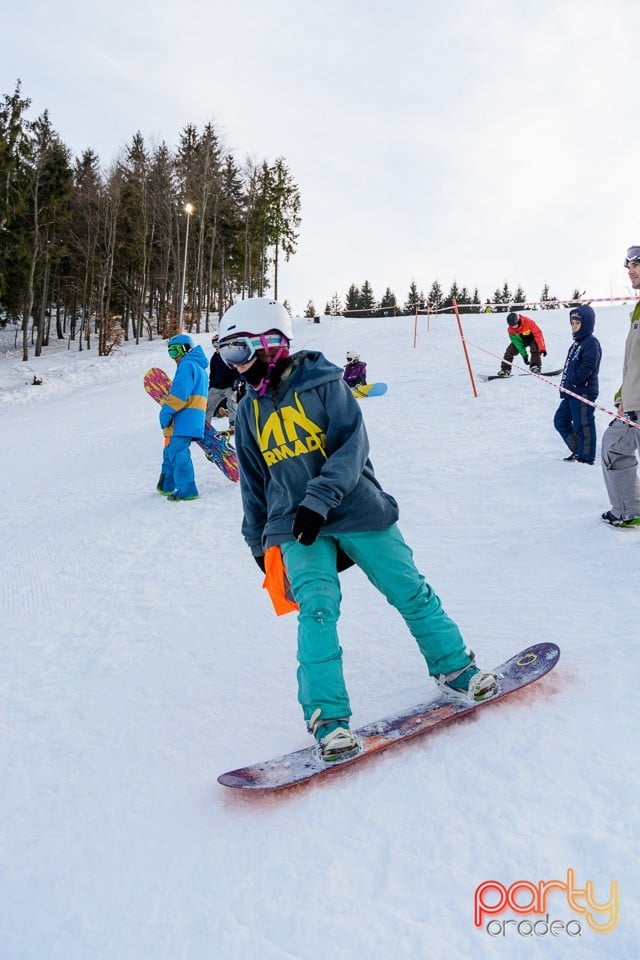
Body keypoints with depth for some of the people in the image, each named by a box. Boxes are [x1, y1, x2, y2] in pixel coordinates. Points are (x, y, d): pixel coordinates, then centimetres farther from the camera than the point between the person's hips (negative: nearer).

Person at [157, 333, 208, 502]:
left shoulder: (187, 365, -10)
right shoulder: (199, 367, 23)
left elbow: (179, 394, -19)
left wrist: (166, 412, -13)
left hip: (184, 419, -10)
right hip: (193, 419, 10)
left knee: (178, 452, -9)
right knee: (171, 451, 18)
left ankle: (186, 490, -7)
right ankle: (167, 486, 28)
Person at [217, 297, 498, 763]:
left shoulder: (324, 383, -6)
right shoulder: (249, 412, 10)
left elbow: (351, 447, -15)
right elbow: (253, 484, 18)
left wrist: (318, 500, -26)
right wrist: (259, 544, 21)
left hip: (357, 511, -2)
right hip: (295, 527, 3)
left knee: (410, 592, 5)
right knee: (317, 608, -14)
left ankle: (454, 666, 27)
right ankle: (327, 716, -4)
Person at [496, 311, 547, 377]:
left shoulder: (528, 322, -35)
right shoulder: (511, 329, -23)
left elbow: (538, 333, -32)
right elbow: (517, 343, -20)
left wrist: (542, 348, -36)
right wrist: (524, 355, -24)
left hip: (532, 337, -3)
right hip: (521, 339, 3)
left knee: (535, 349, -32)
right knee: (510, 350, -12)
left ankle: (535, 366, -23)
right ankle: (505, 369, -6)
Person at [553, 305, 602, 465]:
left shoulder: (591, 343, -12)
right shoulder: (577, 343, 18)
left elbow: (587, 368, -21)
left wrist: (570, 384, -20)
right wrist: (565, 386, 11)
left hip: (584, 392, -10)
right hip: (572, 393, 10)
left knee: (583, 425, -4)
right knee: (560, 420, 15)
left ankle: (586, 456, 7)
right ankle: (578, 450, 24)